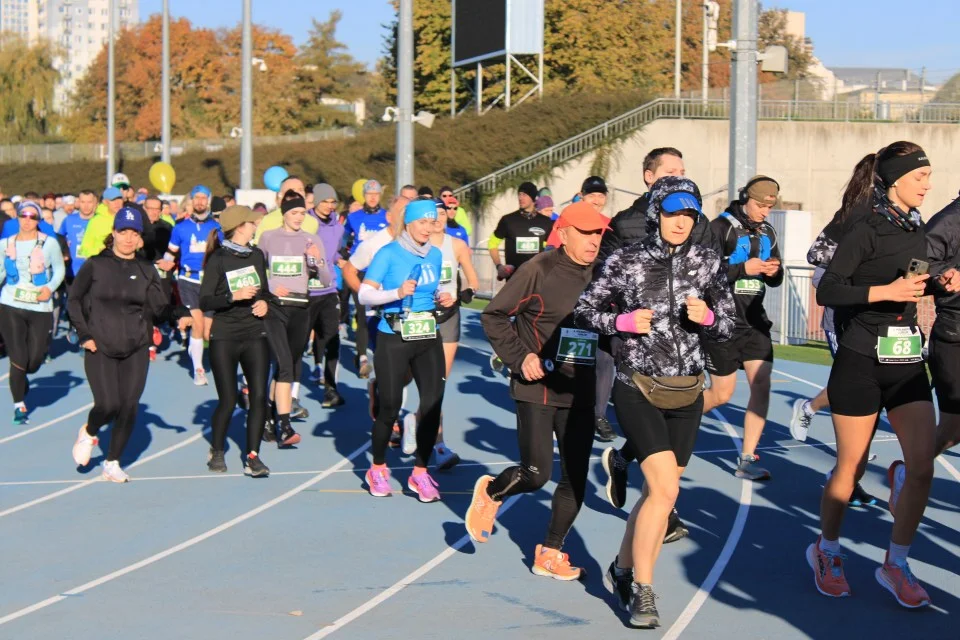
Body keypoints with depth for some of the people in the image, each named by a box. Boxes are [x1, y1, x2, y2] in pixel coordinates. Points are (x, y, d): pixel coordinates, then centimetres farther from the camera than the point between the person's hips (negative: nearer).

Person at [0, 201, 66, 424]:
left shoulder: (49, 243, -1)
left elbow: (59, 269, 6)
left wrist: (50, 288, -11)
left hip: (40, 308, 0)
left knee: (35, 359, 2)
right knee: (18, 358, -5)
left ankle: (21, 379, 38)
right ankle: (19, 404, 11)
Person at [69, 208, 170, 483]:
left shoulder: (146, 270, 6)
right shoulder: (96, 266, 0)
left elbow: (159, 309, 1)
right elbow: (74, 300, 5)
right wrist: (84, 334, -3)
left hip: (136, 350, 3)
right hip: (100, 348, -2)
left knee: (129, 407, -2)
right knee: (108, 405, -13)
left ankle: (112, 464, 15)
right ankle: (88, 434, 21)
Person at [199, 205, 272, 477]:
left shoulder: (257, 255, 9)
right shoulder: (218, 259, -7)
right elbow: (204, 301, -13)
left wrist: (264, 302, 2)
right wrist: (234, 296, -25)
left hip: (255, 334, 4)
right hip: (224, 337, -4)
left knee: (259, 396, -6)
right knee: (227, 401, 0)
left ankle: (252, 457, 0)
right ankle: (216, 452, 23)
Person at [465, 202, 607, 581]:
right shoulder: (541, 270, -11)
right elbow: (494, 316, -5)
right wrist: (519, 356, -13)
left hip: (580, 393, 5)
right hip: (537, 388, -5)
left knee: (576, 478, 3)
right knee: (535, 473, -7)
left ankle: (549, 554, 18)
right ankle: (490, 493, 27)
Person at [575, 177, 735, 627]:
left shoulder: (707, 262, 3)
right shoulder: (626, 261, -5)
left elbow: (728, 327, 7)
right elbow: (585, 311, 1)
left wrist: (708, 317, -14)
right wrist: (623, 321, -16)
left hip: (686, 392, 4)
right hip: (637, 389, -4)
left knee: (658, 491, 12)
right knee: (665, 489, -15)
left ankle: (623, 570, 33)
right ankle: (642, 589, 0)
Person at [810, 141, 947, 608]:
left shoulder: (915, 227, 8)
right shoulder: (865, 229, -13)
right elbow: (826, 291, -17)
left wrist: (942, 283, 4)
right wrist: (886, 291, -25)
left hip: (907, 359, 6)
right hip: (862, 360, -6)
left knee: (922, 466, -1)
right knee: (851, 466, 5)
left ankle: (895, 565, 13)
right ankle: (826, 552, 27)